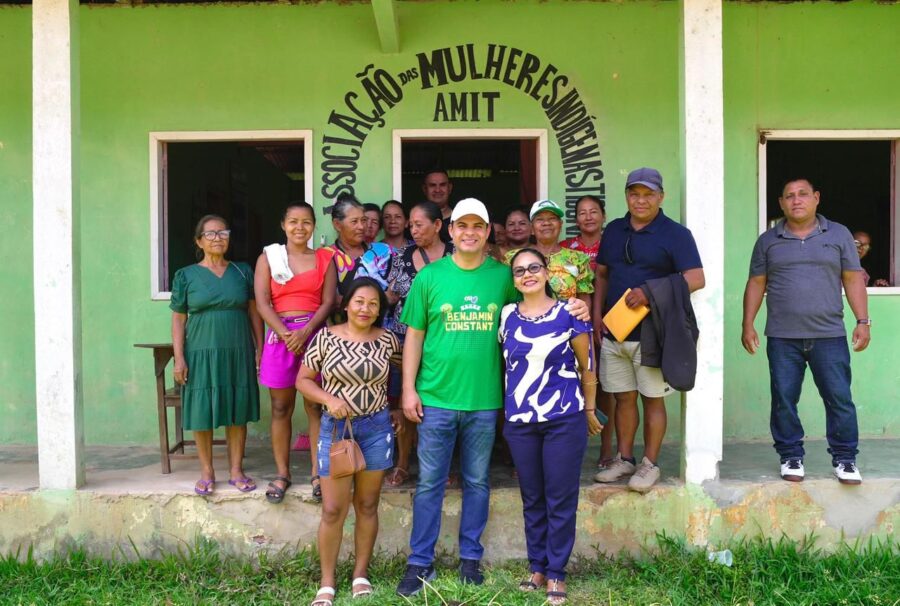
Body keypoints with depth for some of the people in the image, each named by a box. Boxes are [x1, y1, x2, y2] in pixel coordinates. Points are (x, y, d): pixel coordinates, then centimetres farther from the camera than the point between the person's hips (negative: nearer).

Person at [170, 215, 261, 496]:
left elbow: (254, 312, 9)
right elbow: (178, 319, 3)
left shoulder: (243, 272, 8)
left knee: (237, 413, 5)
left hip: (238, 353, 1)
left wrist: (259, 348, 3)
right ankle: (207, 472, 15)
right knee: (203, 413, 2)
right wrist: (179, 358, -4)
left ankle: (237, 470, 15)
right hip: (201, 354, -1)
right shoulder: (186, 276, 3)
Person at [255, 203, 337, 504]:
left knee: (316, 406, 2)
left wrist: (305, 332, -14)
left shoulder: (325, 258, 9)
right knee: (281, 408, 4)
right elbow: (262, 302, -1)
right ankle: (282, 473, 12)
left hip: (315, 333, 0)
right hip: (279, 334, 0)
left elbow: (328, 302, 1)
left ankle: (317, 471, 10)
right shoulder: (268, 258, 8)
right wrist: (286, 334, -13)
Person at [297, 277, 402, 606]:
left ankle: (361, 575, 26)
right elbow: (303, 380, 0)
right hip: (336, 427, -1)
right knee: (333, 510, 2)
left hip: (376, 428, 1)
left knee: (367, 505, 11)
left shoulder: (387, 340, -1)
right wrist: (328, 399, -16)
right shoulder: (326, 337, -5)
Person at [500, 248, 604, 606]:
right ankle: (537, 568, 25)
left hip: (565, 419, -3)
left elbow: (587, 366, 3)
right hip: (519, 421, 3)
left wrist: (589, 410, 8)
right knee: (532, 498, 12)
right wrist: (506, 409, 12)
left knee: (560, 499, 4)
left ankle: (556, 573, 15)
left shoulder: (569, 314, -4)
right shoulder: (507, 316, 4)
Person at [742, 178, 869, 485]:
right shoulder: (768, 240, 9)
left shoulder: (839, 235, 7)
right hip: (782, 338, 1)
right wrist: (748, 325, 3)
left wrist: (863, 321, -1)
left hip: (829, 336, -1)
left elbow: (853, 280, 6)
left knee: (839, 398, 0)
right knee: (784, 399, 4)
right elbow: (756, 284, 9)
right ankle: (791, 457, 17)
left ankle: (844, 459, 13)